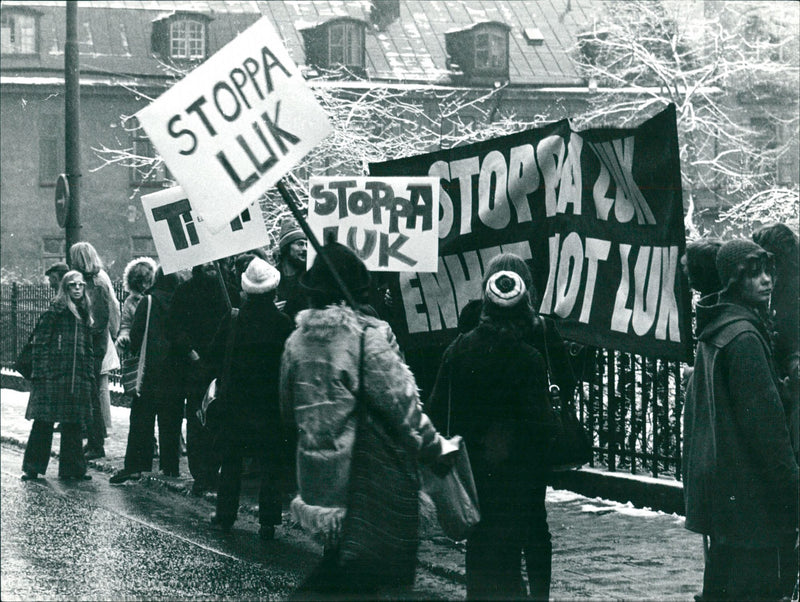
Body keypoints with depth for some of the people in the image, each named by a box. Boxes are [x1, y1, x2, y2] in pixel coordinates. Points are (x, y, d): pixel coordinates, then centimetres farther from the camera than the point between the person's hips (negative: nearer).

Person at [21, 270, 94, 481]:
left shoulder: (84, 315, 15)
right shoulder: (55, 311, -4)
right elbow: (40, 342, -7)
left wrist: (90, 377, 13)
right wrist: (41, 373, -14)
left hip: (77, 379, 6)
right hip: (52, 377, -6)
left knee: (73, 424, 7)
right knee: (43, 423, -3)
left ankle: (71, 468, 14)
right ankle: (32, 467, 4)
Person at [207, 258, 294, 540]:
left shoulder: (232, 319, -6)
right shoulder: (283, 322, -11)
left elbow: (215, 355, 3)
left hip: (236, 400, 2)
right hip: (271, 401, -2)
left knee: (231, 459, 14)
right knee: (270, 464, 4)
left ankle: (225, 515, 19)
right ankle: (267, 522, 2)